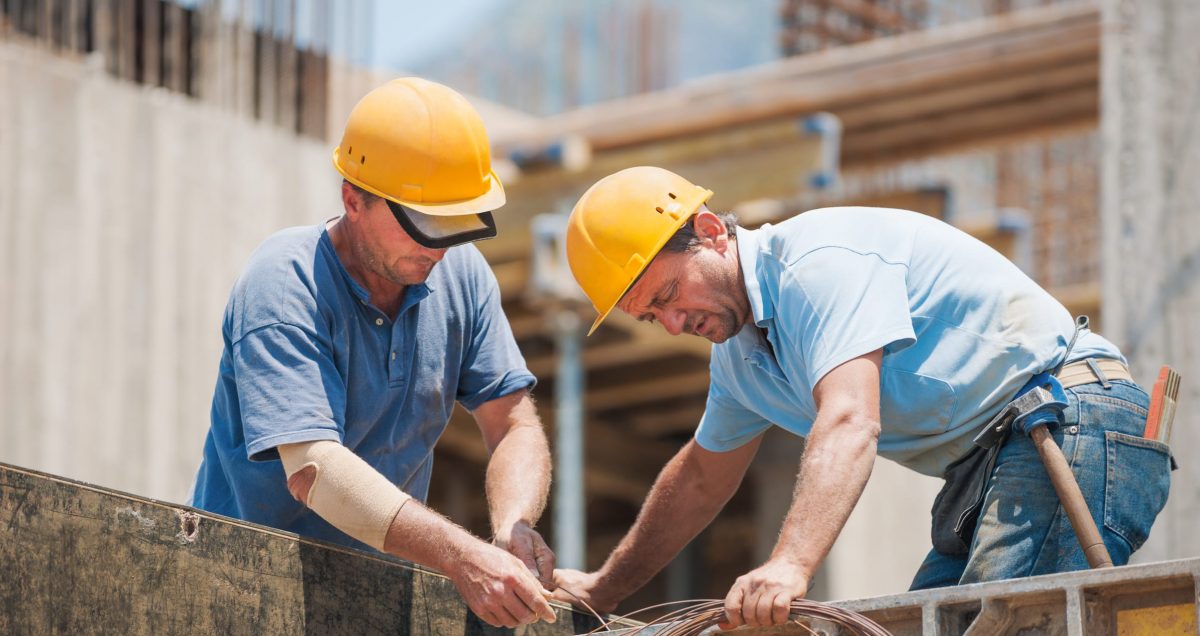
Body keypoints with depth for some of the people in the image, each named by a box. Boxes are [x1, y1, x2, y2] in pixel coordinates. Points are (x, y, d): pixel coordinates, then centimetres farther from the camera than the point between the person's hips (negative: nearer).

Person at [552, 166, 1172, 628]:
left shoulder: (818, 260, -15)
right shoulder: (739, 351, 17)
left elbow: (850, 424, -30)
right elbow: (701, 477, 34)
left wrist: (789, 564, -43)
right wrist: (603, 588, 38)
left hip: (1072, 427, -10)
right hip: (985, 468, 10)